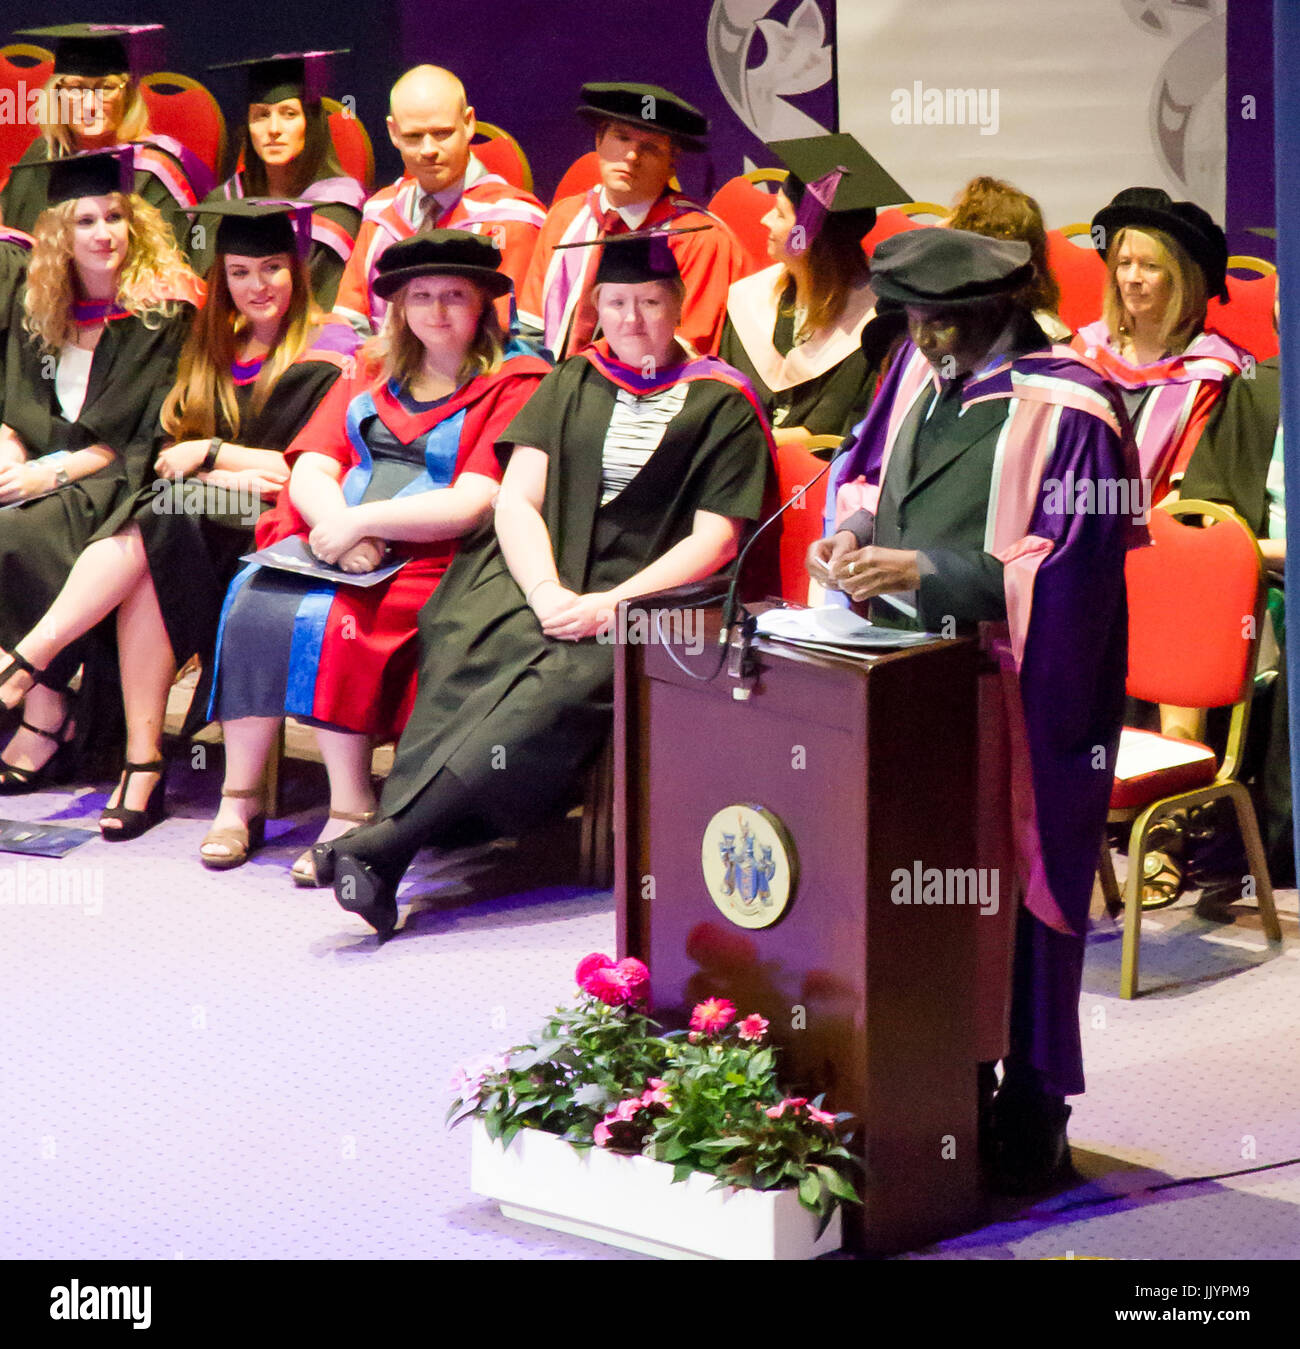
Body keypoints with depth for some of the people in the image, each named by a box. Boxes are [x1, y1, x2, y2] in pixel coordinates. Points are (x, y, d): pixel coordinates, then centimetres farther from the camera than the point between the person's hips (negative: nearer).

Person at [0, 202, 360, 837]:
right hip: (204, 504, 5)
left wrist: (212, 454, -7)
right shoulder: (212, 348, 20)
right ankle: (142, 761, -35)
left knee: (159, 527, -33)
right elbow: (171, 448, 10)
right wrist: (232, 471, -12)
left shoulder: (328, 349, 1)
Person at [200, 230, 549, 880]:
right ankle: (240, 799, -20)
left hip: (432, 561, -5)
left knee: (328, 619, -31)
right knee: (254, 598, -24)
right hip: (331, 548, 5)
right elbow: (311, 472, 11)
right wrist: (338, 524, -12)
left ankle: (351, 811, -24)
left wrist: (362, 521, -13)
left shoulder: (513, 386, 2)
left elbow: (475, 506, -9)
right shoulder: (370, 383, 22)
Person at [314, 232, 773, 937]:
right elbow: (516, 500, 10)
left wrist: (611, 604, -13)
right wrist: (547, 593, -10)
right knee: (467, 651, -32)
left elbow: (714, 540, 1)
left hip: (645, 597, -3)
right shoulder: (570, 384, 20)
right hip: (539, 578, 3)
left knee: (565, 682, -35)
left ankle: (388, 840, -45)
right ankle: (384, 859, -44)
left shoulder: (723, 405, 10)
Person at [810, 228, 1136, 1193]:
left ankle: (1029, 1119, 11)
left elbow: (1065, 569, -18)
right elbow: (867, 468, 20)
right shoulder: (921, 370, 7)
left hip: (1008, 702, -7)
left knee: (1007, 892, -1)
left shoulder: (1066, 413, -15)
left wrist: (924, 571, -21)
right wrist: (855, 528, -2)